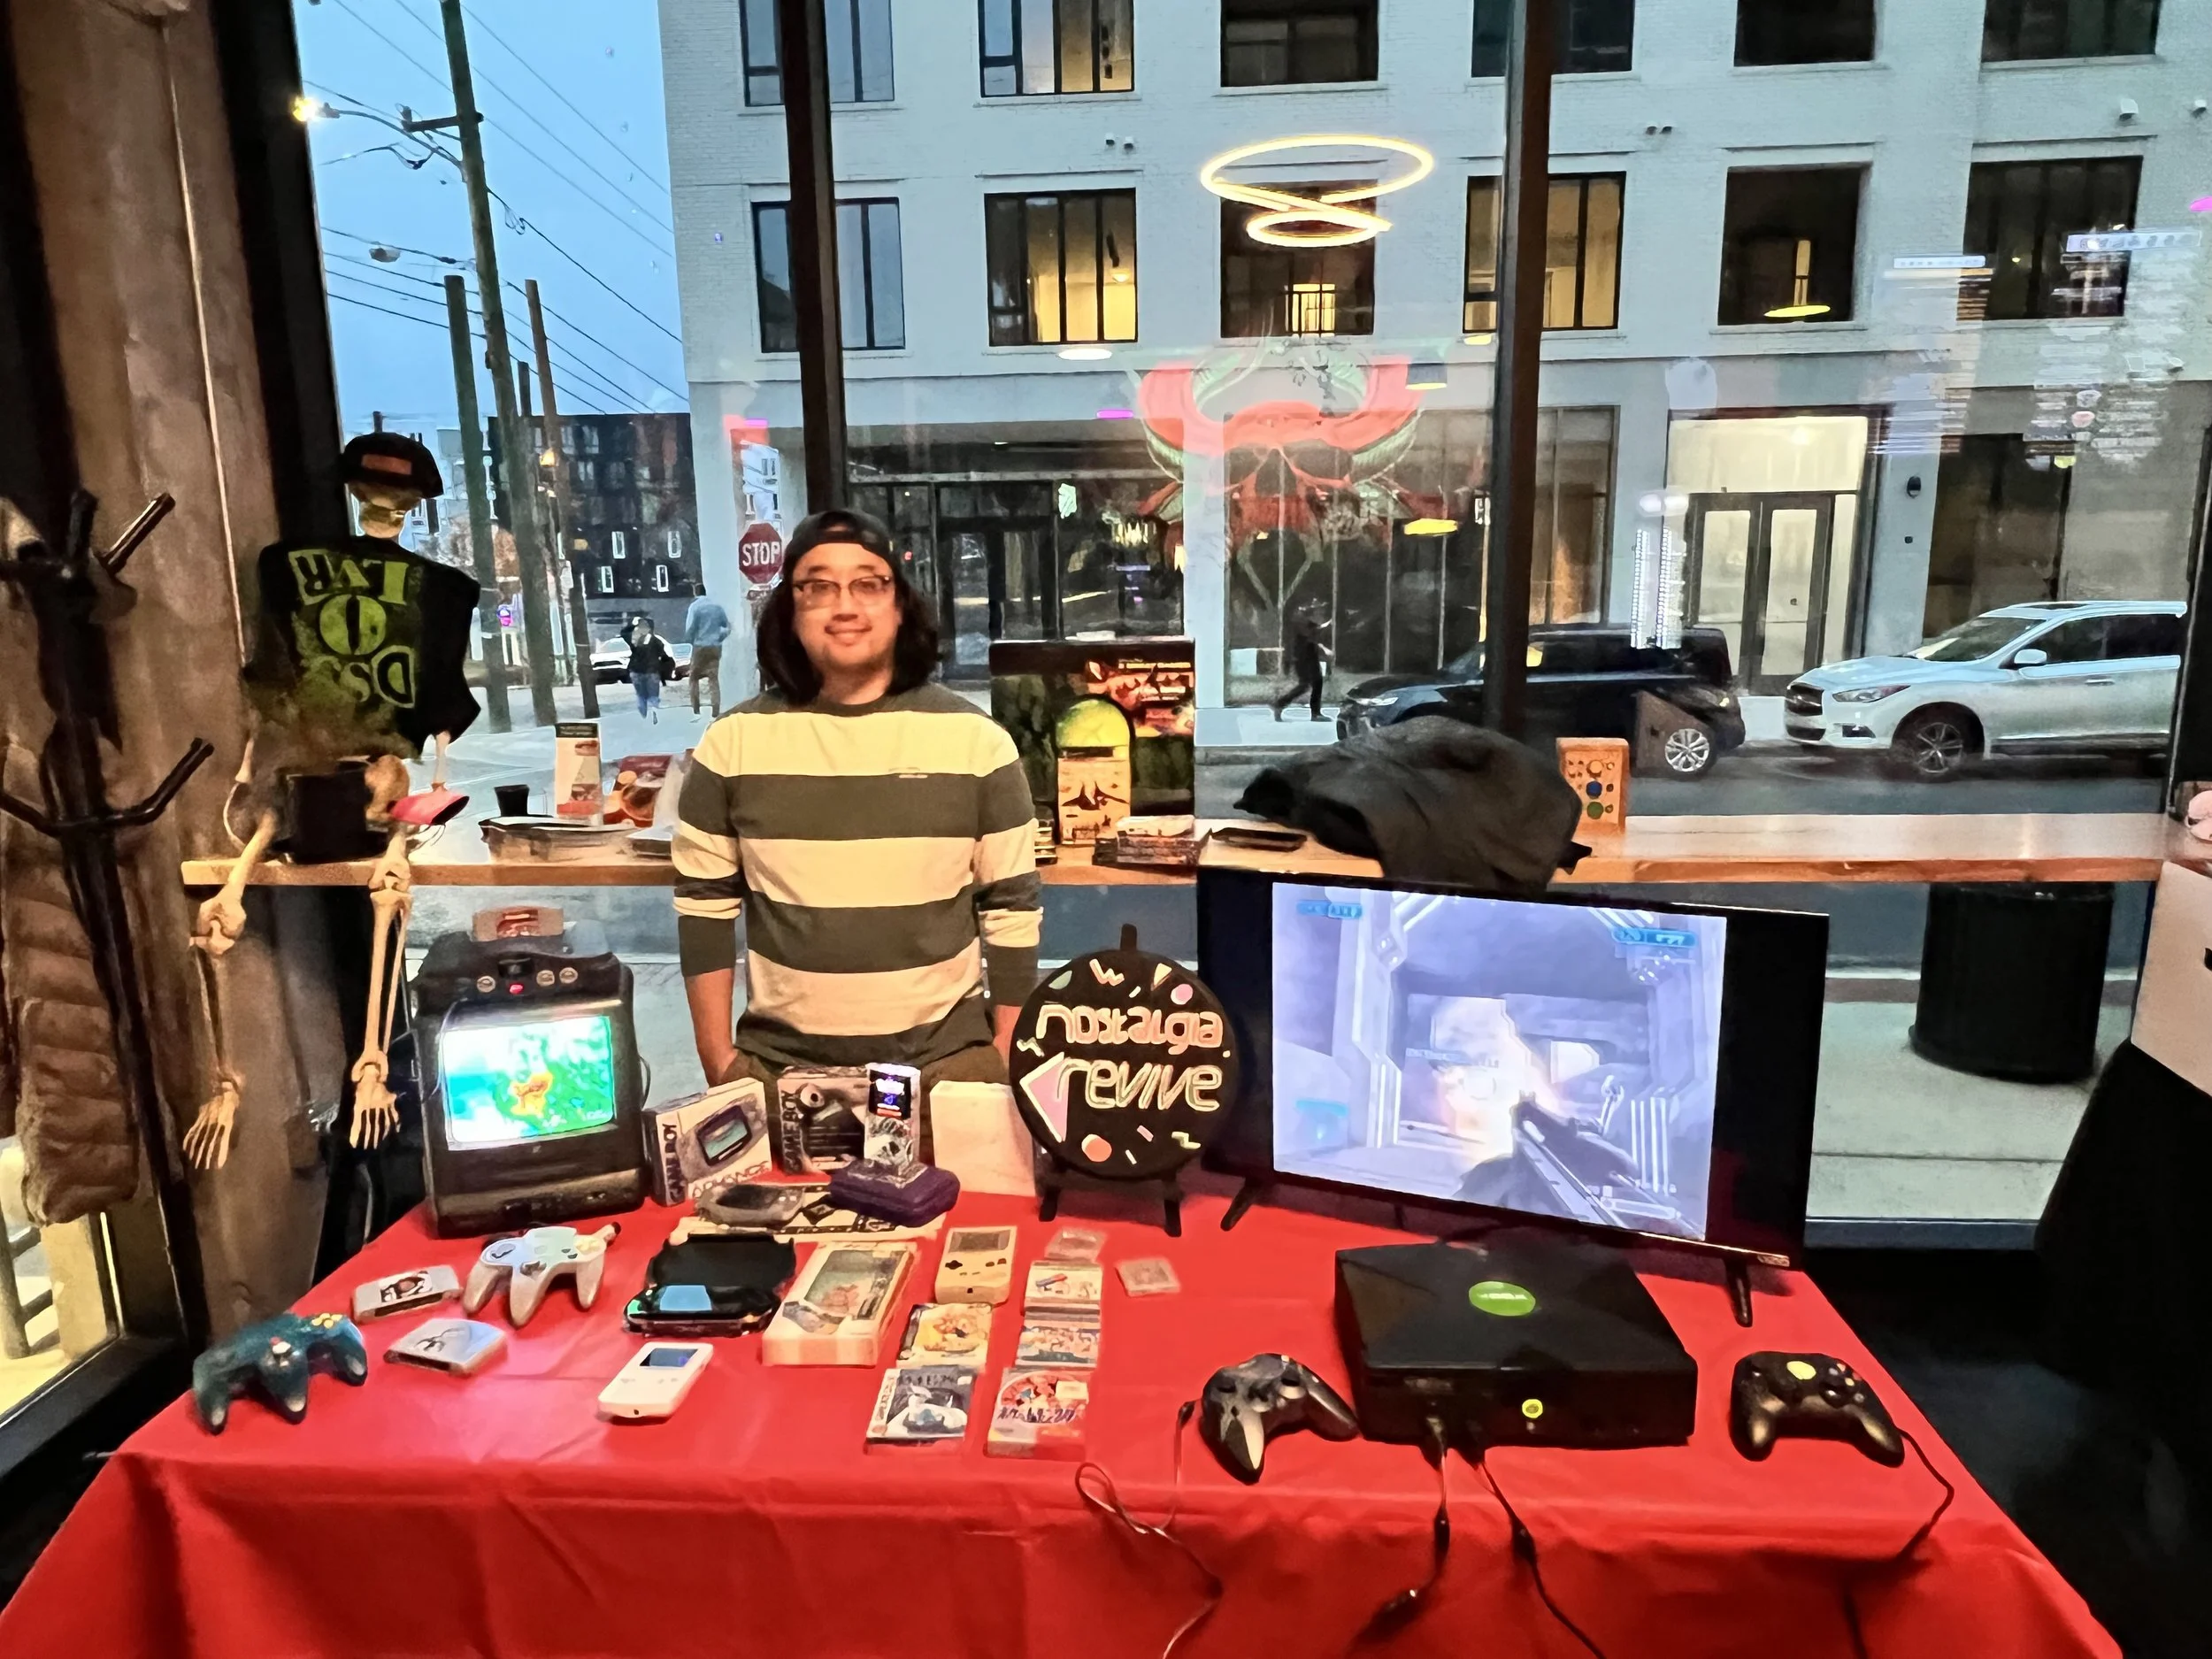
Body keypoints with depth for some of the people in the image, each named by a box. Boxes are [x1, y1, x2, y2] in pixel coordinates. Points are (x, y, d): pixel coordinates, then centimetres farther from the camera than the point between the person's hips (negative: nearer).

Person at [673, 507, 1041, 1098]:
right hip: (775, 1065, 1)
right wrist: (719, 1060, 1)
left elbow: (1012, 907, -1)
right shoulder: (732, 743, -2)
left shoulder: (976, 740, -5)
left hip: (949, 1063, 0)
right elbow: (704, 904, 3)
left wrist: (1007, 1059, -2)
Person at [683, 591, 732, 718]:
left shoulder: (695, 606, -6)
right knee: (714, 679, 4)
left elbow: (690, 628, -9)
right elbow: (728, 627, 12)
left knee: (694, 678, 10)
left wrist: (689, 641, 8)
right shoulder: (717, 607, 9)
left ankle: (696, 711, 5)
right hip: (716, 647, 4)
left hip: (700, 647, -4)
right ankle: (716, 713, -5)